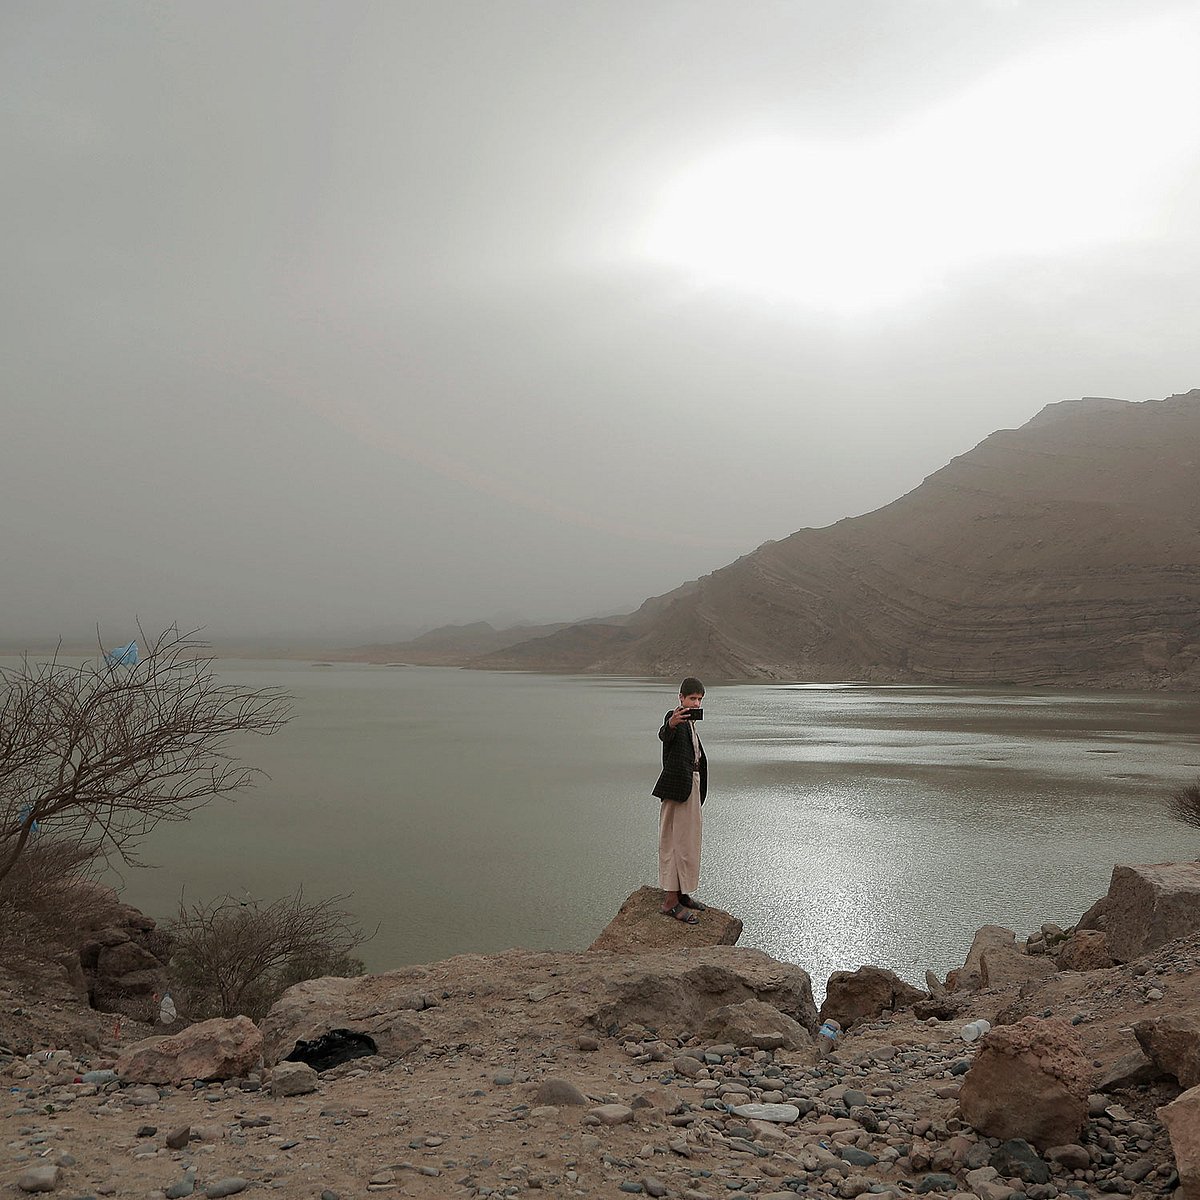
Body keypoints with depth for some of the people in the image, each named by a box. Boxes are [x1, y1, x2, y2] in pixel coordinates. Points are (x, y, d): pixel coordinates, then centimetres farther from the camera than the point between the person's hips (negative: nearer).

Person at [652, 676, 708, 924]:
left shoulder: (690, 722, 15)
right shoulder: (674, 717, -13)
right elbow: (665, 735, -36)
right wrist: (671, 724, -58)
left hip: (692, 785, 10)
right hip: (678, 786, -10)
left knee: (689, 839, 16)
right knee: (676, 841, -8)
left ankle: (681, 893, 28)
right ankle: (670, 902, -6)